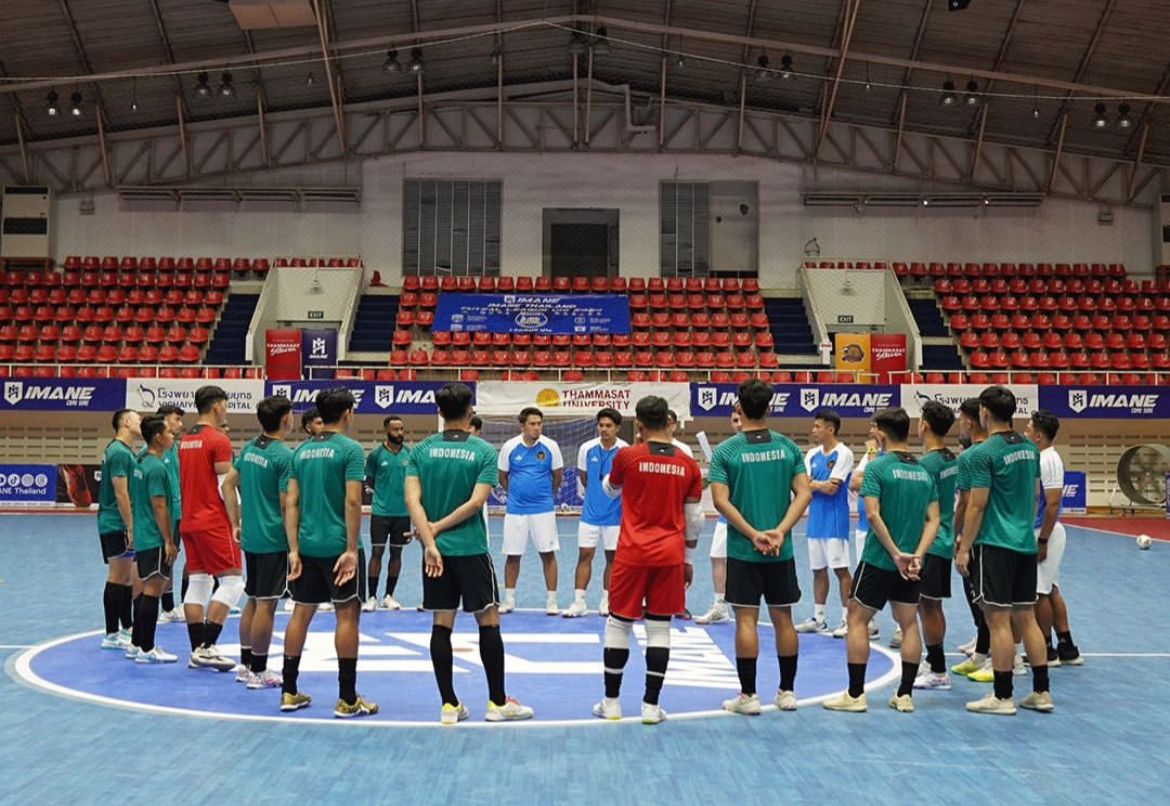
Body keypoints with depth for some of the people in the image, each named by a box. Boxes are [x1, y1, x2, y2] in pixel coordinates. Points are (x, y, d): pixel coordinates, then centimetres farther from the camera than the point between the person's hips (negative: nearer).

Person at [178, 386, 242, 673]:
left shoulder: (185, 440, 13)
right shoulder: (219, 440, -12)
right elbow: (226, 487, -16)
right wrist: (236, 524, -13)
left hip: (189, 521, 8)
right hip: (214, 523, -8)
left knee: (197, 582, 9)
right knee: (232, 580, -3)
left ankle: (197, 650, 10)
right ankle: (207, 647, -9)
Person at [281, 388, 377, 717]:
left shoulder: (302, 451, 10)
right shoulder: (350, 449, -8)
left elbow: (291, 502, 6)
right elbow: (352, 501, -15)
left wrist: (294, 549, 6)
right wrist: (352, 550, -13)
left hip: (307, 545, 6)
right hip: (337, 545, -6)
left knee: (302, 613, 12)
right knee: (347, 615, 1)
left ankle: (289, 692, 18)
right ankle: (347, 699, 3)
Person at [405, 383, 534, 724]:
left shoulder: (422, 449, 1)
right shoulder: (484, 451, -6)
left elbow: (412, 498, -9)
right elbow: (476, 501, -15)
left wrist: (430, 540, -14)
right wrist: (437, 527, -9)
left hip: (435, 549, 3)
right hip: (470, 548, -3)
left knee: (442, 625, 7)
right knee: (489, 621, 7)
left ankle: (449, 705, 9)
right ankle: (498, 702, 11)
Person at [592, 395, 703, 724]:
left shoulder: (627, 456, -6)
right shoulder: (688, 465, 1)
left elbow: (610, 489, 16)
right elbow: (694, 519, 5)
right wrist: (689, 559, 17)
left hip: (632, 554, -2)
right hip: (671, 556, 2)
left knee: (618, 624, 9)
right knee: (659, 627, 6)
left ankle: (611, 702, 14)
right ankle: (651, 706, 7)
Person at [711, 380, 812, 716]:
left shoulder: (725, 451, -6)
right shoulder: (788, 446, 2)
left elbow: (721, 501, -12)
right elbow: (804, 493, -4)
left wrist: (754, 535, -11)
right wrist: (779, 532, -9)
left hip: (742, 550, -3)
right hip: (782, 551, 3)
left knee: (747, 620, 2)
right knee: (783, 618, 11)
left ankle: (748, 695, 5)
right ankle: (787, 692, 19)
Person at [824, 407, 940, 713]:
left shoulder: (877, 467, -9)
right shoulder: (924, 470, 7)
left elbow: (874, 514, -18)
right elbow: (933, 520, 2)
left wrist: (895, 553, -15)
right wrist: (917, 555, -6)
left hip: (878, 560, -5)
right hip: (910, 561, 5)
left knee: (857, 619, 5)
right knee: (909, 623, 12)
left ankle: (855, 694, 4)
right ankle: (905, 694, 13)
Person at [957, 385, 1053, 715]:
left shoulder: (985, 453, -14)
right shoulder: (1030, 449, 8)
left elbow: (977, 506, -14)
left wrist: (964, 548, -8)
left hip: (995, 545, -7)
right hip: (1026, 543, 7)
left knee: (999, 620, -2)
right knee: (1026, 618, 12)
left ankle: (1002, 697, 2)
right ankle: (1041, 692, 16)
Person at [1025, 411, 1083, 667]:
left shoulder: (1049, 461, -17)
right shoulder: (1040, 458, 12)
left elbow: (1053, 504, -21)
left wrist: (1042, 540, -22)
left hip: (1046, 533, -10)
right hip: (1040, 531, 10)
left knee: (1040, 593, -3)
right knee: (1051, 592, 13)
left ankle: (1045, 651, 5)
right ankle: (1066, 648, 18)